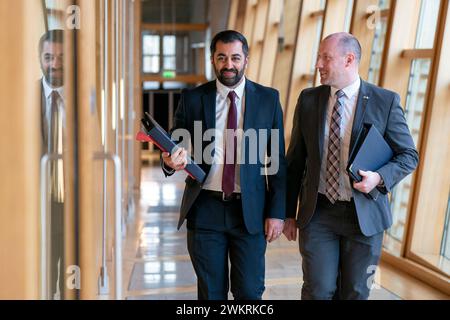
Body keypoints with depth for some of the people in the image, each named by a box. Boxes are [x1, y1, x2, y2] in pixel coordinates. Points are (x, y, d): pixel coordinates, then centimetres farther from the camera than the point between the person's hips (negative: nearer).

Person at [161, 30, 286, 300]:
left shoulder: (268, 99, 3)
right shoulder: (192, 99, 3)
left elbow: (277, 159, 3)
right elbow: (176, 147, 3)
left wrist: (277, 212, -1)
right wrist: (171, 161, -22)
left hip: (250, 211, 0)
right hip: (205, 209, 1)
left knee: (250, 292, 4)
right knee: (211, 293, 11)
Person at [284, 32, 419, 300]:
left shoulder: (386, 101, -5)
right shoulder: (309, 99, 3)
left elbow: (409, 155, 2)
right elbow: (295, 160, 7)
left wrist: (380, 177, -19)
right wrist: (289, 213, 8)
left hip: (364, 215, -1)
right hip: (318, 212, 1)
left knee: (355, 292, 10)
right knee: (318, 290, -2)